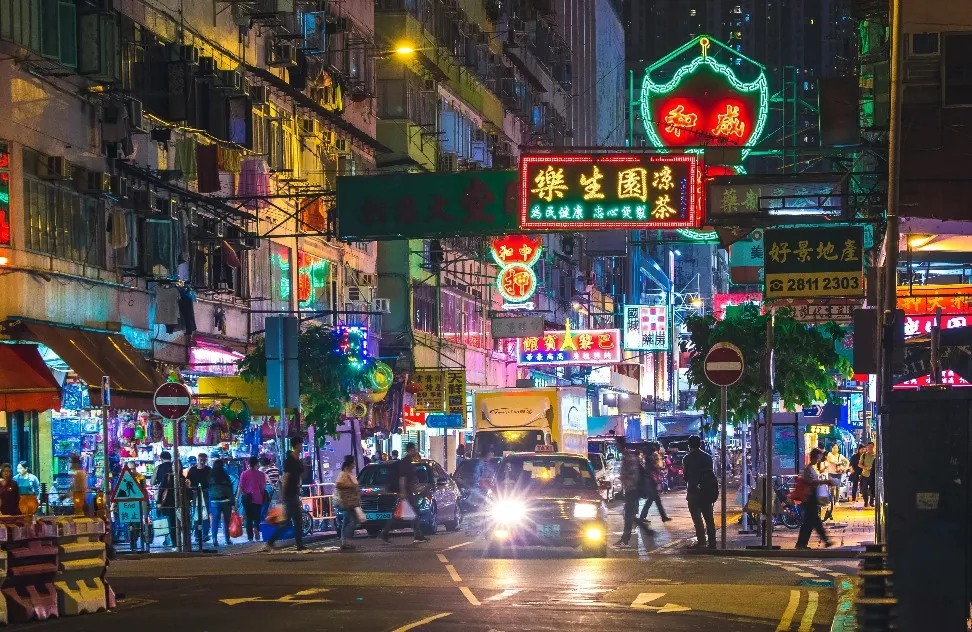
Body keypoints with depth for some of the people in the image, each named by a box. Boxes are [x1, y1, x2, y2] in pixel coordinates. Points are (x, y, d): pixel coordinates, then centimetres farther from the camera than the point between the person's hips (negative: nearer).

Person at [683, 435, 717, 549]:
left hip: (693, 492, -4)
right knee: (709, 517, 10)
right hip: (707, 491, 4)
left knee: (697, 518, -1)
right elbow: (712, 474, 7)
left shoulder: (687, 458, -7)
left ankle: (701, 541, -8)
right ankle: (712, 542, 11)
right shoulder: (708, 457, 6)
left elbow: (685, 476, -3)